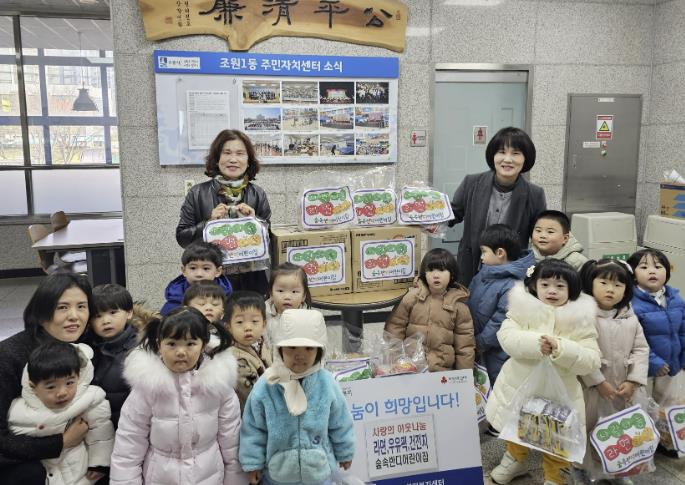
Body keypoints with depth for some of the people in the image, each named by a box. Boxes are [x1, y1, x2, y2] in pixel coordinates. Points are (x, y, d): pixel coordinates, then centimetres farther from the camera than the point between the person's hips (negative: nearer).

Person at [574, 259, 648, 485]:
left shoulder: (630, 317, 3)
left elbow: (641, 349, 4)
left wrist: (633, 381, -7)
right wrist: (599, 382, -18)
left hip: (625, 388, 5)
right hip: (593, 386, -5)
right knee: (591, 430, 8)